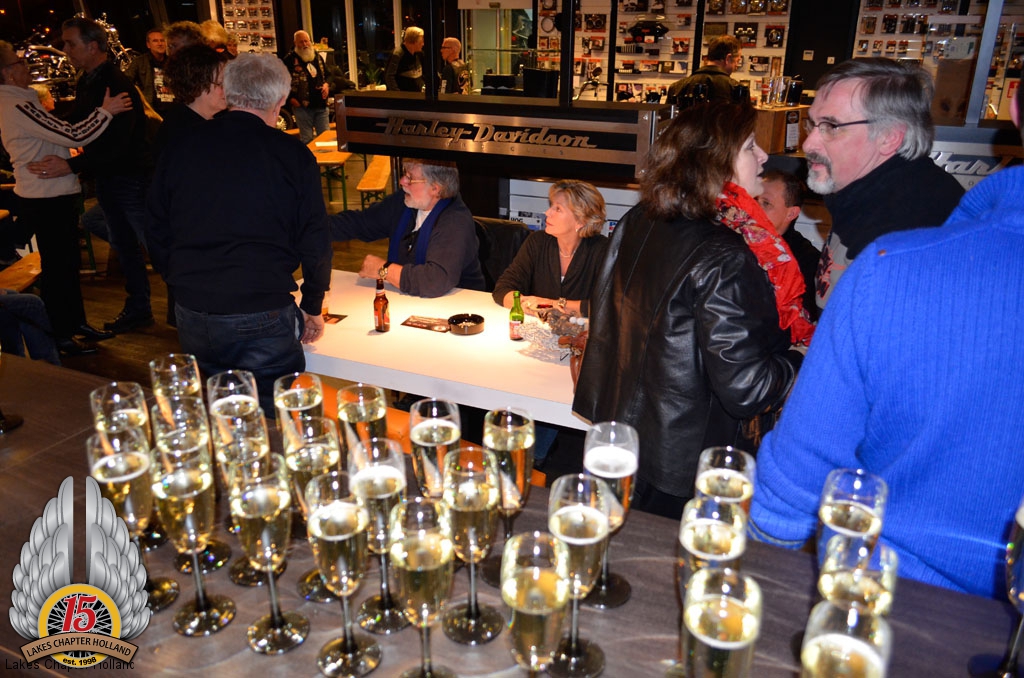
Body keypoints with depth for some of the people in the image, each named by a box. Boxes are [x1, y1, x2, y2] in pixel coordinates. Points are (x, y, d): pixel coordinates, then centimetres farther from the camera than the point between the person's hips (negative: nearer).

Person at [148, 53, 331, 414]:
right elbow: (314, 243, -3)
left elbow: (158, 235, 14)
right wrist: (312, 308, 10)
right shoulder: (292, 154, -5)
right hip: (263, 319, -4)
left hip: (191, 320, 5)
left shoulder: (178, 148, 6)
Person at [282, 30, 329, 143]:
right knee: (307, 139, 1)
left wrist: (326, 85, 6)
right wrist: (290, 99, -13)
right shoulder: (290, 59, -5)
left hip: (321, 105, 5)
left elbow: (327, 75, 27)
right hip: (302, 106, -5)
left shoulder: (318, 57, 14)